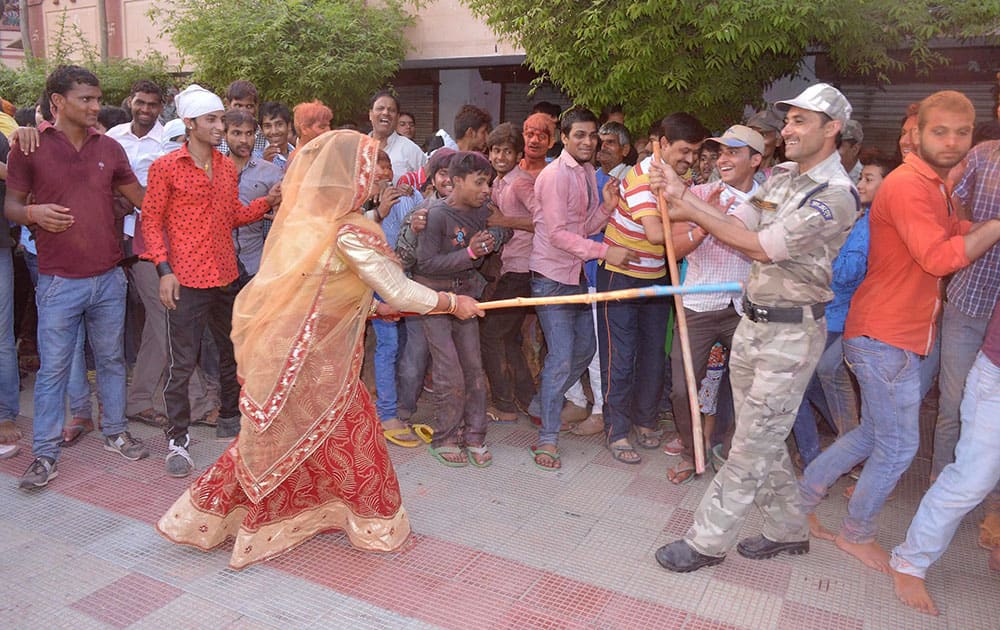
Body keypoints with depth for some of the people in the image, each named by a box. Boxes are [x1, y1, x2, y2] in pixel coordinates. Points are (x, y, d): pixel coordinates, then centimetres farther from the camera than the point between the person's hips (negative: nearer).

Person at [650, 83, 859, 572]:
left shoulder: (834, 195, -16)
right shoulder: (781, 176, 10)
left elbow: (761, 247, -21)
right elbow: (735, 224, 5)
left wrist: (692, 211, -19)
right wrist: (682, 193, -6)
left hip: (791, 333, -8)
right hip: (753, 322, 9)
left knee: (753, 445, 1)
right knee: (760, 437, 17)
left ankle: (707, 541, 12)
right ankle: (788, 530, 35)